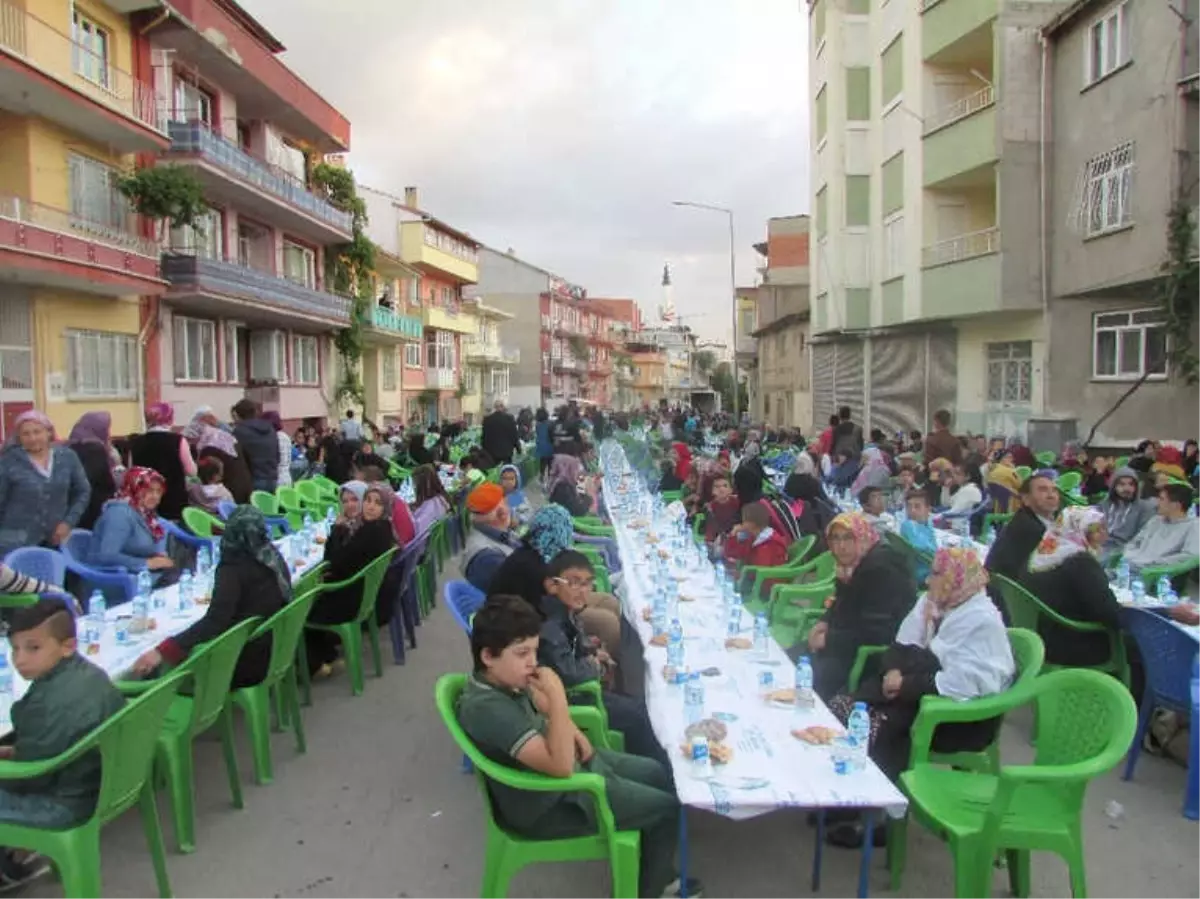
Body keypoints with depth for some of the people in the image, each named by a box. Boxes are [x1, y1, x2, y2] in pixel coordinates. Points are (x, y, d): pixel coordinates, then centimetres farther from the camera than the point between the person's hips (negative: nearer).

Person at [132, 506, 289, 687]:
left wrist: (163, 650, -36)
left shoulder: (234, 568, -20)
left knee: (166, 665, 7)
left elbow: (214, 622, -30)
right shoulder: (274, 557, 2)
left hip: (246, 663, -7)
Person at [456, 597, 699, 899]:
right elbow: (561, 766, -39)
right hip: (548, 804, -9)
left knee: (660, 774, 17)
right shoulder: (487, 708, -35)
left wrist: (573, 731, 0)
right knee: (667, 809, -1)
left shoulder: (505, 677, -8)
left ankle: (658, 874, 36)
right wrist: (558, 697, -40)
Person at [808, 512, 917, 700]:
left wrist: (830, 639, -19)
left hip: (882, 651, -9)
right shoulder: (851, 563, 4)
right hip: (853, 640, 9)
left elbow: (878, 632, -25)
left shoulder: (881, 568, -22)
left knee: (815, 676, -24)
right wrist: (825, 622, 1)